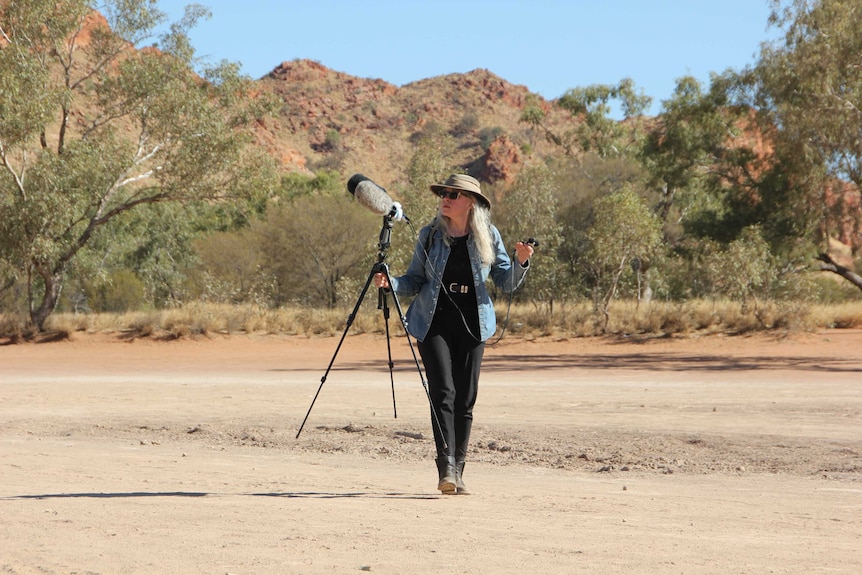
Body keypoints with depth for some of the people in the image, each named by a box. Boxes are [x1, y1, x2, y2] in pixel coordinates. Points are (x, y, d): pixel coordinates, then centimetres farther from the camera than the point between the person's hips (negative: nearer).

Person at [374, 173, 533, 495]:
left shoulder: (488, 236, 4)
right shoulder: (430, 235, 3)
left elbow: (506, 284, 6)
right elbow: (414, 280, 7)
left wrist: (521, 262, -13)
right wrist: (391, 283, -12)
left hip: (472, 326, 1)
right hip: (433, 324, -1)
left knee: (465, 399, 2)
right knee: (443, 392, -15)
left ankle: (457, 472, 11)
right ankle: (446, 469, -21)